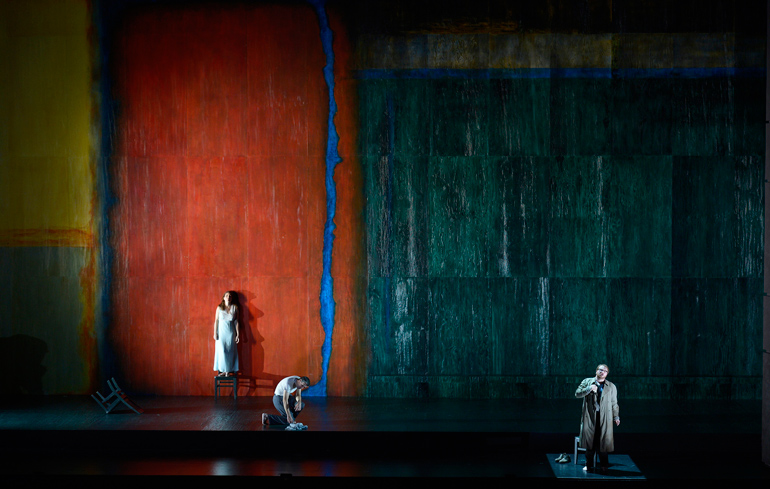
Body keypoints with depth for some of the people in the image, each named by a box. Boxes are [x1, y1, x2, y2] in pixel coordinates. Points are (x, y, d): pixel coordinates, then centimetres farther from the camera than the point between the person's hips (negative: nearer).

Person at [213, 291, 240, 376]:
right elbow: (216, 321, 2)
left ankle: (228, 370, 4)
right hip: (221, 332, 0)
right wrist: (215, 333, -3)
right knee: (221, 351, -5)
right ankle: (222, 370, 3)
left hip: (230, 332, 0)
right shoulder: (219, 308, 0)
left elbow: (236, 322, 1)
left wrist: (238, 334, -2)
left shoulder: (235, 308, 0)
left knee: (230, 351, -1)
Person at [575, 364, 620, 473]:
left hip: (604, 417, 0)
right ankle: (588, 464, 9)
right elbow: (577, 394, 2)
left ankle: (603, 465, 8)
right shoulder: (587, 381, 11)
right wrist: (589, 389, -11)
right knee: (589, 440, -1)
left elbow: (614, 403, 14)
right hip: (590, 416, 0)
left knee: (604, 441, -2)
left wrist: (616, 417, 7)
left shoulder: (611, 386, 14)